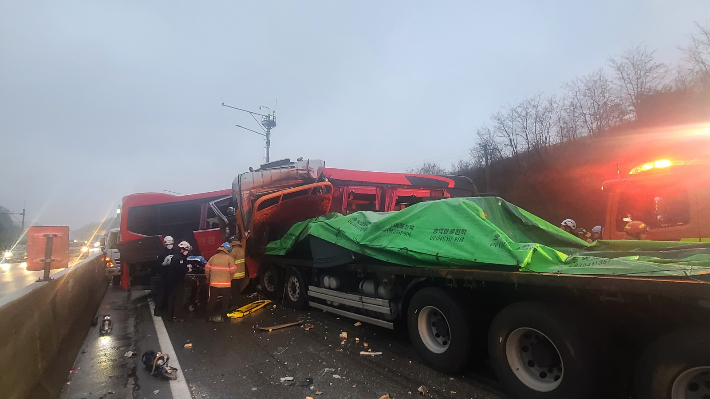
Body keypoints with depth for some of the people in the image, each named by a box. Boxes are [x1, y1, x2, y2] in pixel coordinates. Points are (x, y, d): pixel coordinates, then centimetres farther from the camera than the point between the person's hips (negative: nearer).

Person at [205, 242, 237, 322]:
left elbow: (207, 269, 2)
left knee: (212, 300, 16)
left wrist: (209, 278, 18)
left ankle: (209, 316, 22)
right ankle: (222, 316, 15)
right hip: (225, 284, -2)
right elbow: (233, 270, -12)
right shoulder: (229, 258, -8)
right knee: (225, 301, 13)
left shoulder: (213, 258, 1)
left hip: (214, 283, 3)